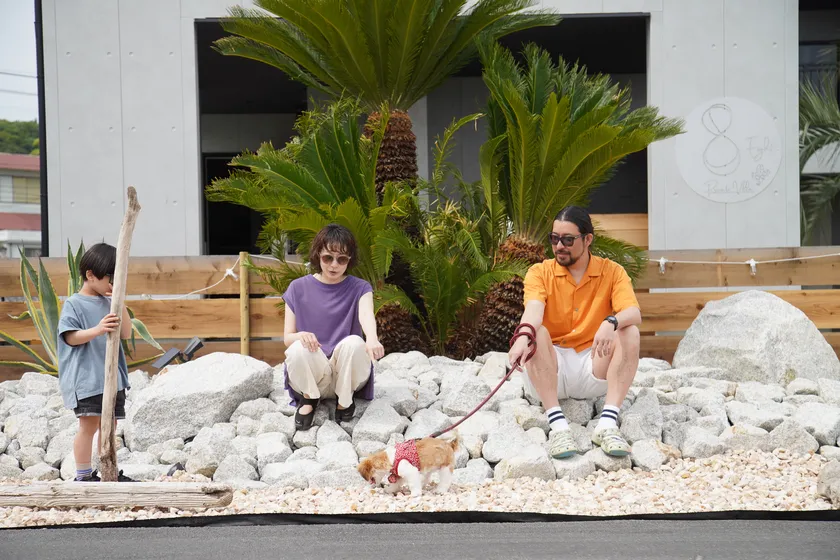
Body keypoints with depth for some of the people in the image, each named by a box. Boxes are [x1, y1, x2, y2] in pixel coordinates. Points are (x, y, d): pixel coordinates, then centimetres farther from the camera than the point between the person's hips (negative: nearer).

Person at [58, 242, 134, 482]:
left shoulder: (109, 303, 13)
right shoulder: (73, 304, -4)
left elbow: (126, 333, 7)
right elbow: (70, 337, -12)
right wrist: (97, 330, -28)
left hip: (112, 376, 6)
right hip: (85, 377, -6)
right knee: (89, 423, -9)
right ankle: (83, 475, -1)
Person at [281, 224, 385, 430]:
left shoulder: (360, 288, -1)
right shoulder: (298, 288, 2)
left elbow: (366, 315, -24)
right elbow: (287, 337, 1)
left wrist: (372, 339, -49)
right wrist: (301, 335, -26)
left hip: (347, 374, 0)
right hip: (312, 375, 0)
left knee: (354, 342, -32)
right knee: (298, 349, -32)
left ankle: (345, 399, -6)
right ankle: (309, 398, -3)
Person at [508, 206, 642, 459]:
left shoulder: (612, 272, 2)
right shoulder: (540, 273, 1)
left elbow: (634, 313, -15)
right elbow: (533, 309, -21)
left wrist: (611, 323, -39)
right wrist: (522, 336, -45)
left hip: (593, 372, 1)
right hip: (550, 372, -1)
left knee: (630, 333, -23)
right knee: (536, 333, -29)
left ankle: (608, 424, -33)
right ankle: (557, 425, -37)